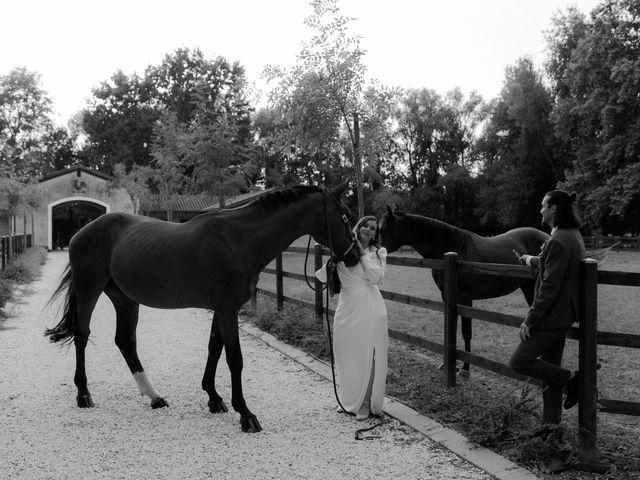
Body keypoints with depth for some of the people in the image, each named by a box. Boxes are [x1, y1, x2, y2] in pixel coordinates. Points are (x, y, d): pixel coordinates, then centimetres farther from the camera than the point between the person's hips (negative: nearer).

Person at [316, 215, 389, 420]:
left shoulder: (378, 253, 4)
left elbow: (376, 277, -13)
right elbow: (324, 277, -1)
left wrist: (363, 254, -13)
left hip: (370, 309, -2)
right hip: (347, 307, 2)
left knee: (367, 356, 1)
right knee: (345, 355, 12)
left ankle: (366, 403, 14)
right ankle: (348, 400, 31)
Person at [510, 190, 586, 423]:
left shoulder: (558, 242, -22)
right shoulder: (574, 236, 10)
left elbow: (550, 287, -24)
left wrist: (530, 319, -19)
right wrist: (527, 259, 44)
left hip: (551, 316, -10)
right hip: (563, 316, 10)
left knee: (519, 362, -1)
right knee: (550, 368, 16)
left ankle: (571, 378, 3)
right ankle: (551, 422, 23)